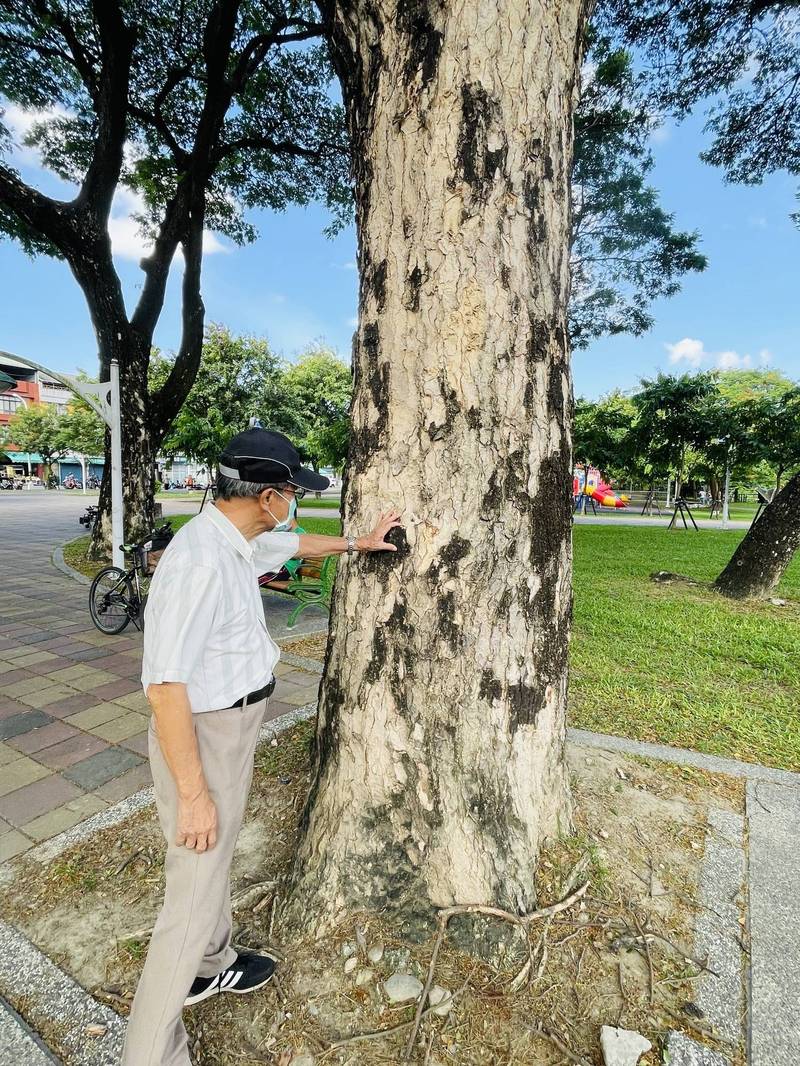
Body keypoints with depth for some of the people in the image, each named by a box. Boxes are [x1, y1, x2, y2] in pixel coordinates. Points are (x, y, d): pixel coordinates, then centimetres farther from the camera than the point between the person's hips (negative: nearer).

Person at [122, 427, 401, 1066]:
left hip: (237, 722, 10)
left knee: (219, 852, 27)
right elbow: (165, 683, -29)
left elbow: (295, 544, 21)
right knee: (197, 886, 6)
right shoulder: (200, 560, -30)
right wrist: (193, 793, -23)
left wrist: (359, 543, 29)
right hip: (202, 734, -10)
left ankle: (211, 964, 52)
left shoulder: (243, 538, -1)